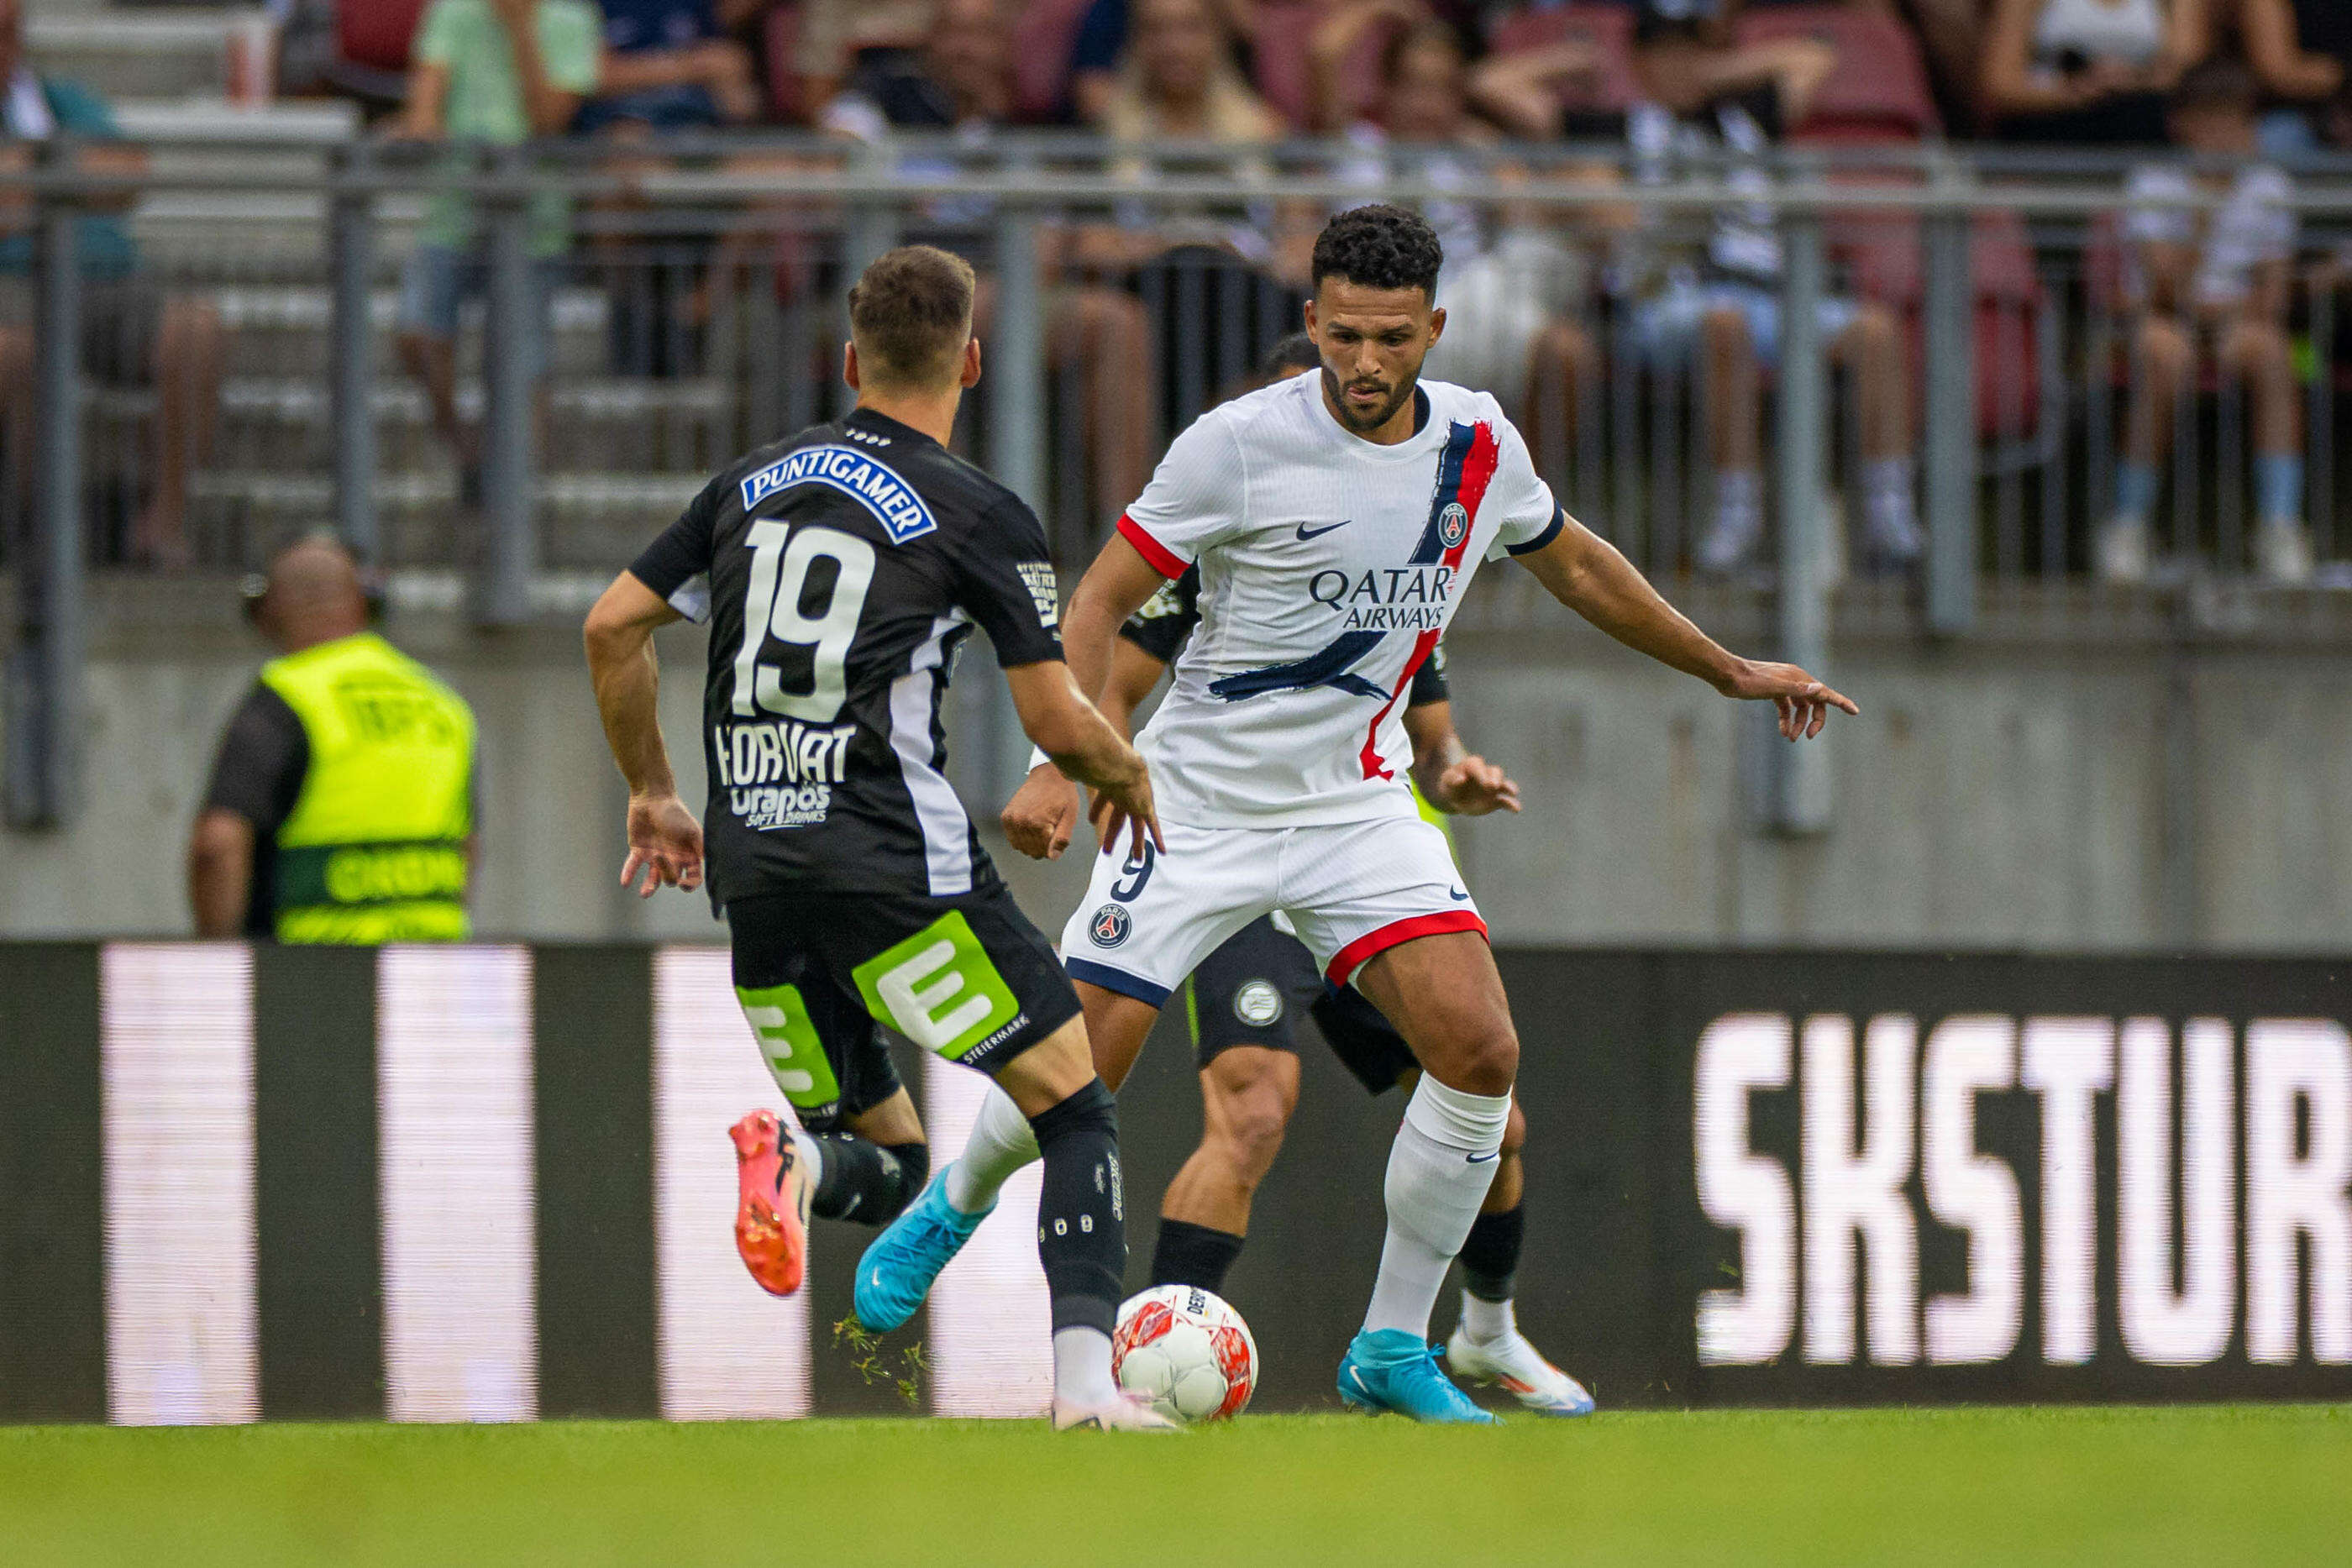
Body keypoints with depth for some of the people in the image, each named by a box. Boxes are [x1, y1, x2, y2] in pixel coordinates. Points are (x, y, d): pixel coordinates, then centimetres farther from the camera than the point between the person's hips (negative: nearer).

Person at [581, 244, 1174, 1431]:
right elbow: (1057, 721, -3)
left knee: (892, 1160, 16)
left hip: (749, 864, 5)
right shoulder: (980, 516, -2)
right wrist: (1129, 775, 19)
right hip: (894, 862, -5)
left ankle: (785, 1162, -20)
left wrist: (651, 793, 25)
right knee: (1072, 1102, 4)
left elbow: (611, 628, 14)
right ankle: (1086, 1375, -14)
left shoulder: (754, 482, 14)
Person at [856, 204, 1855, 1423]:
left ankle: (1393, 1348, 1)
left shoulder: (1479, 446, -2)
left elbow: (1569, 561, 19)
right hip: (1199, 804, -4)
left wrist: (1725, 669, 26)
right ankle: (956, 1204, 27)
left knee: (1481, 1053, -14)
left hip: (1357, 807, 4)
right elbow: (1102, 599, -11)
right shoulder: (1243, 443, -17)